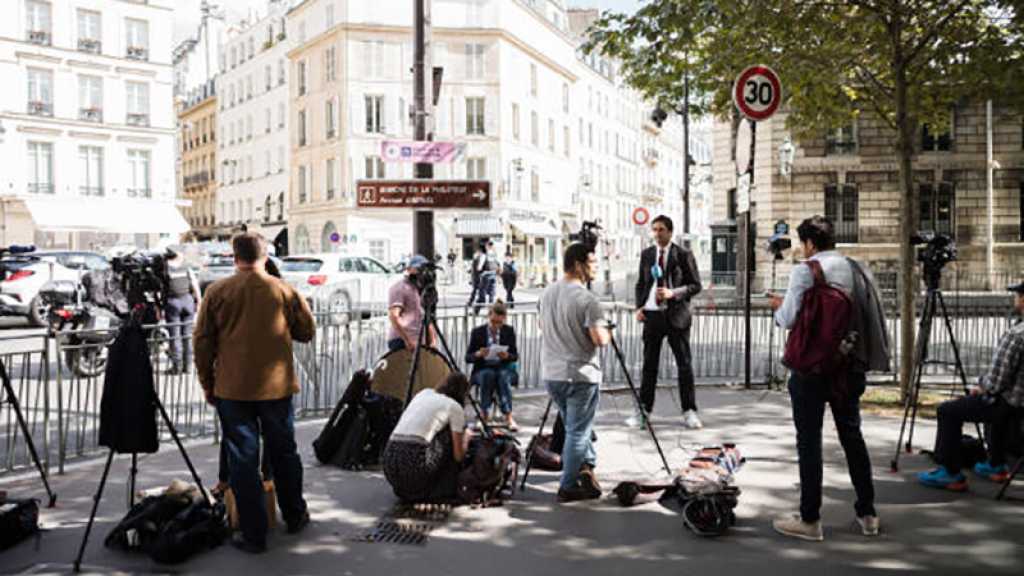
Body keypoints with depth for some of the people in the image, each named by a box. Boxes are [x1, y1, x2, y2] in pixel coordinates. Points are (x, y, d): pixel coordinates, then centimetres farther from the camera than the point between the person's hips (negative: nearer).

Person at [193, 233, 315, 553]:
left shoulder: (217, 292, -3)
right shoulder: (284, 291, -3)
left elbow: (202, 342, 0)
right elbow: (306, 333, 6)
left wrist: (207, 384, 10)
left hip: (232, 389, -1)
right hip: (277, 386, 1)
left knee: (242, 460, 5)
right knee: (283, 453, 17)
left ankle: (253, 535, 8)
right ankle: (295, 516, 32)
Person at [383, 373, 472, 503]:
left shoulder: (424, 392, 23)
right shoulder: (455, 407, 7)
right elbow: (458, 456, 8)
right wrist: (466, 437, 30)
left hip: (389, 463, 6)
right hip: (415, 465, -6)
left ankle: (405, 490, 18)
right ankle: (447, 490, 13)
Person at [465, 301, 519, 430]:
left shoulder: (509, 331, 5)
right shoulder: (477, 332, 0)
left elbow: (515, 356, 4)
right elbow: (467, 358, -1)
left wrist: (507, 356, -20)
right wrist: (478, 354, -23)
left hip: (504, 368, 1)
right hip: (482, 369, -1)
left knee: (503, 376, -35)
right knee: (488, 375, -36)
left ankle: (508, 416, -39)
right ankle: (484, 414, -32)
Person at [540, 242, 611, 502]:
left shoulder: (547, 293, 7)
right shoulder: (586, 299, -17)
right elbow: (600, 339, -20)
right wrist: (607, 331, -1)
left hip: (551, 374, 7)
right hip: (581, 375, -7)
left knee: (575, 426, 20)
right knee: (578, 431, 3)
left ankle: (585, 468, 23)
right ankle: (569, 487, 10)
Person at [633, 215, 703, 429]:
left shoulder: (683, 255, -1)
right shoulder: (646, 254, 10)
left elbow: (696, 285, -2)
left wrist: (673, 293, -16)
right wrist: (639, 307, 2)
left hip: (676, 315, -3)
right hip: (651, 314, 3)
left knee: (684, 364, 2)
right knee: (649, 365, 7)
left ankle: (689, 412, 10)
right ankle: (643, 411, 12)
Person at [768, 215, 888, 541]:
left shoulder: (805, 271, -11)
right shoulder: (858, 270, 6)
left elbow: (789, 320, -14)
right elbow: (871, 316, 8)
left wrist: (777, 307, 6)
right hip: (850, 366, 6)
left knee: (809, 441, 1)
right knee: (852, 435, 16)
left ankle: (810, 519, 6)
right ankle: (867, 514, 24)